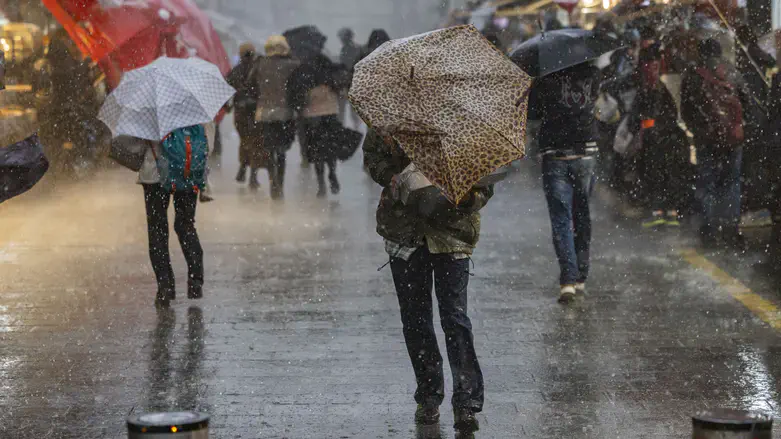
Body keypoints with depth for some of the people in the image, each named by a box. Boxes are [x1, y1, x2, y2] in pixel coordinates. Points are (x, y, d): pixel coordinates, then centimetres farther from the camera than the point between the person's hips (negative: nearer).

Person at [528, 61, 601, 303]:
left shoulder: (547, 78, -8)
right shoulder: (592, 74, 0)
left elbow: (531, 113, -1)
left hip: (555, 158, -3)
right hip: (586, 155, 3)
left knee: (561, 220, -2)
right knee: (582, 216, 16)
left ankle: (568, 279, -14)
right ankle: (580, 278, 21)